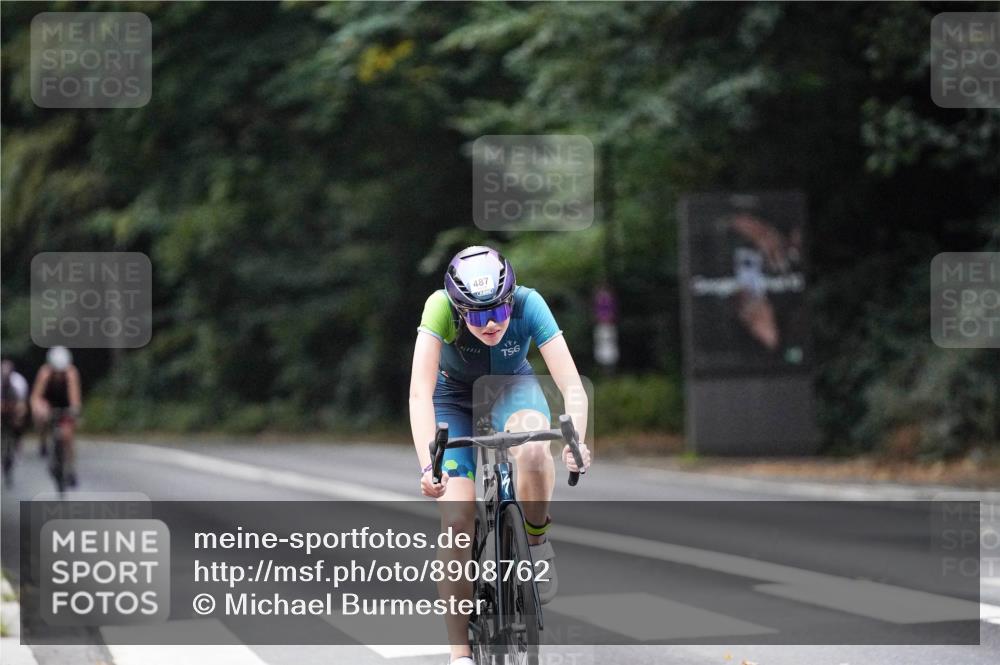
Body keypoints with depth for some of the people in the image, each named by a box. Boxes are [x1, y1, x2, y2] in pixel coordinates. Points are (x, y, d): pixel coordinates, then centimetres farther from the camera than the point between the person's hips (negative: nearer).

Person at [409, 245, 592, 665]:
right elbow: (420, 392, -40)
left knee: (533, 451, -36)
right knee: (457, 519, -15)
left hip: (512, 386, 1)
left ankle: (537, 542, -7)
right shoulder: (440, 308, -33)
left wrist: (576, 442, -50)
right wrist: (427, 465, -51)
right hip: (454, 398, 0)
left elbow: (571, 385, -33)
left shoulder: (529, 304, -30)